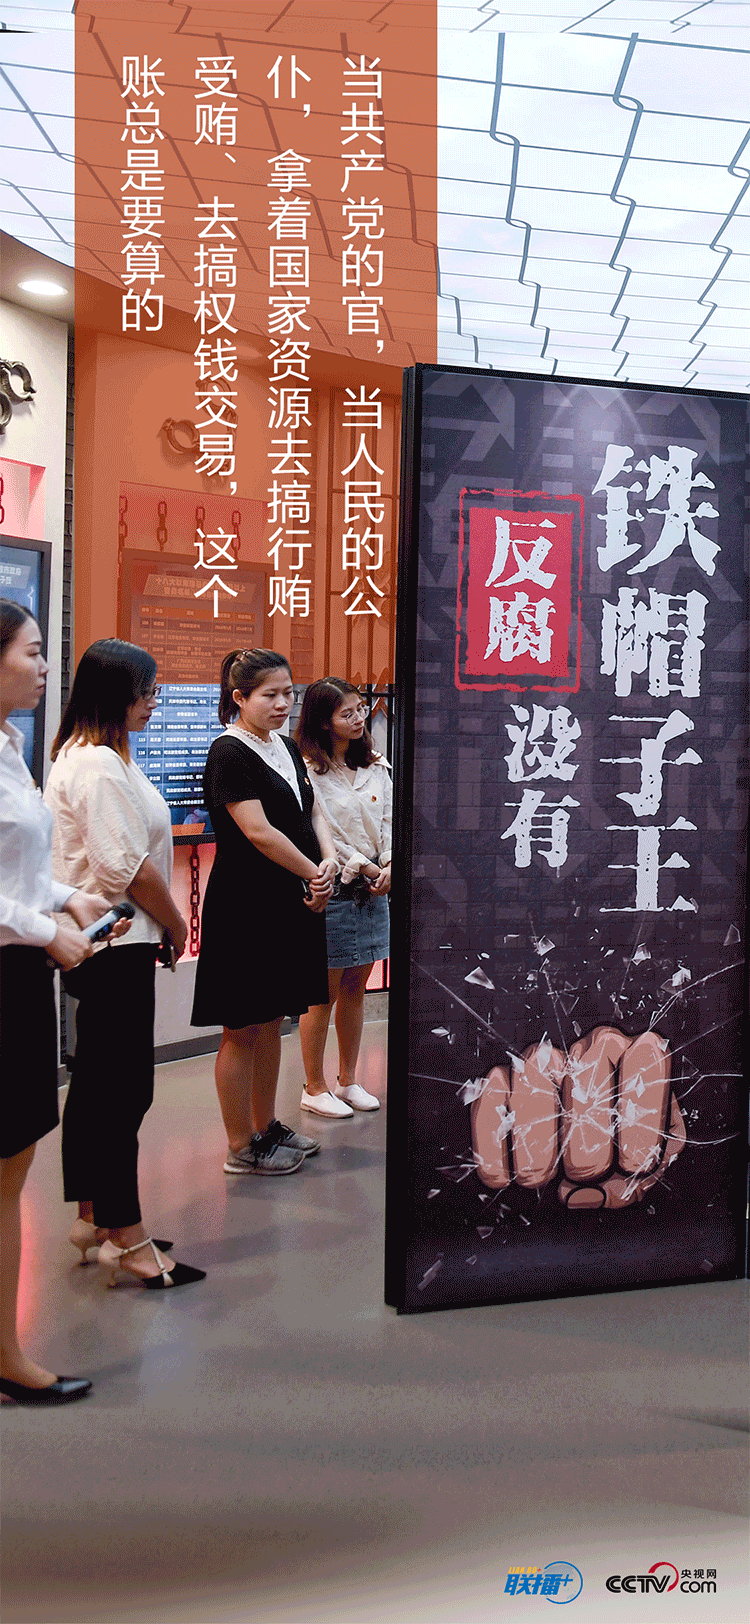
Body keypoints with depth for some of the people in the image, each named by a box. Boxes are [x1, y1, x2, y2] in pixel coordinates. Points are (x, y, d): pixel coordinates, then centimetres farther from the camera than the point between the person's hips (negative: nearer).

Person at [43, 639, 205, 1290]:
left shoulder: (84, 755, 16)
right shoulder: (99, 765, -18)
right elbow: (127, 866, -22)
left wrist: (163, 925, 17)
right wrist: (176, 925, -7)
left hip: (102, 944, 11)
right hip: (117, 945, -11)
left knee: (96, 1083, 16)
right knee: (125, 1089, -4)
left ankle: (94, 1215, 28)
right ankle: (126, 1240, 4)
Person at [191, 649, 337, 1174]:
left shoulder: (287, 748, 13)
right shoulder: (229, 752, -13)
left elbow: (313, 813, 14)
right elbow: (258, 831, -20)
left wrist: (329, 861, -6)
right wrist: (315, 875, -12)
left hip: (291, 903, 8)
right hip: (246, 907, -8)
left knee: (272, 1021, 17)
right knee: (243, 1029, 2)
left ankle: (266, 1125, 30)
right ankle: (241, 1146, 13)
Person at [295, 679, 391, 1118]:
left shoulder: (376, 766, 10)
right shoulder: (308, 772, -12)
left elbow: (388, 819, 9)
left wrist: (389, 866, -6)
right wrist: (364, 868, -12)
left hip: (374, 889, 6)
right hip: (331, 891, -6)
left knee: (356, 987, 14)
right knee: (324, 992, 2)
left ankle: (348, 1081, 26)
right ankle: (315, 1087, 16)